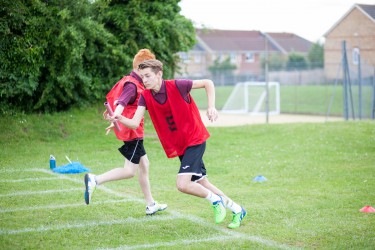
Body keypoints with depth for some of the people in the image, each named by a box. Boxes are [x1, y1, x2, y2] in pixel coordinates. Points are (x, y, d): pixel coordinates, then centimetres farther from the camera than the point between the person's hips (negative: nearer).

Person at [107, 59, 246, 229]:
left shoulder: (176, 86, -18)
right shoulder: (145, 97, -5)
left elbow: (208, 83, -6)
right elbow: (134, 123, -16)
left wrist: (211, 107, -18)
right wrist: (119, 119, -36)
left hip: (195, 140, -6)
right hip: (178, 146, 6)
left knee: (182, 184, -20)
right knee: (202, 183, 14)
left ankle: (215, 200, 6)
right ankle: (237, 210, 32)